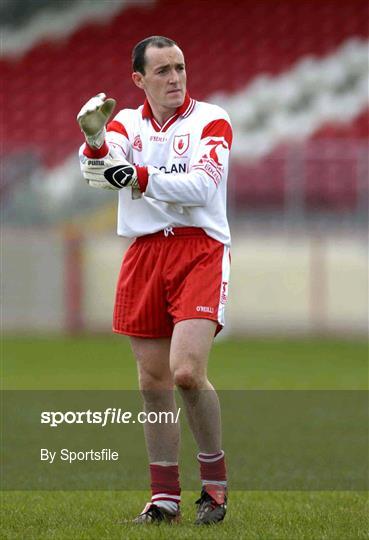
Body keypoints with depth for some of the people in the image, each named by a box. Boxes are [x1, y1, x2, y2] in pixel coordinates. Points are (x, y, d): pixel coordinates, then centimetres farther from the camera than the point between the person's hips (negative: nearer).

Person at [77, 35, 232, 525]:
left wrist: (140, 176, -25)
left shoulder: (210, 120, 0)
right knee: (153, 382, 4)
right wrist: (94, 141, -30)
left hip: (200, 250, -4)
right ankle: (165, 497, 14)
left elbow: (200, 186, -15)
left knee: (186, 372, -18)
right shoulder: (126, 123, 11)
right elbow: (99, 174, -9)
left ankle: (215, 480, 1)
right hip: (144, 255, 4)